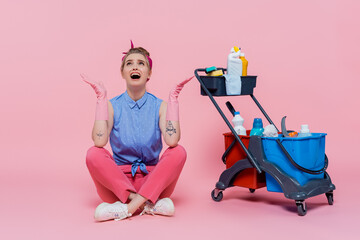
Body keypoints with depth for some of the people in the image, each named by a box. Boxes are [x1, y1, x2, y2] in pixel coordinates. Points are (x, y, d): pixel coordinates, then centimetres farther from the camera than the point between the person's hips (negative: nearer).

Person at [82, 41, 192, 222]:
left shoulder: (160, 106, 1)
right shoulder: (113, 106, 1)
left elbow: (172, 141, -19)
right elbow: (99, 141, -19)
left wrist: (173, 98, -13)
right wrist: (101, 97, -14)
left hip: (152, 181, 0)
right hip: (117, 179, 0)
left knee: (178, 152, -23)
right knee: (94, 153, -26)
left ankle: (130, 206, -30)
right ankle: (149, 205, -29)